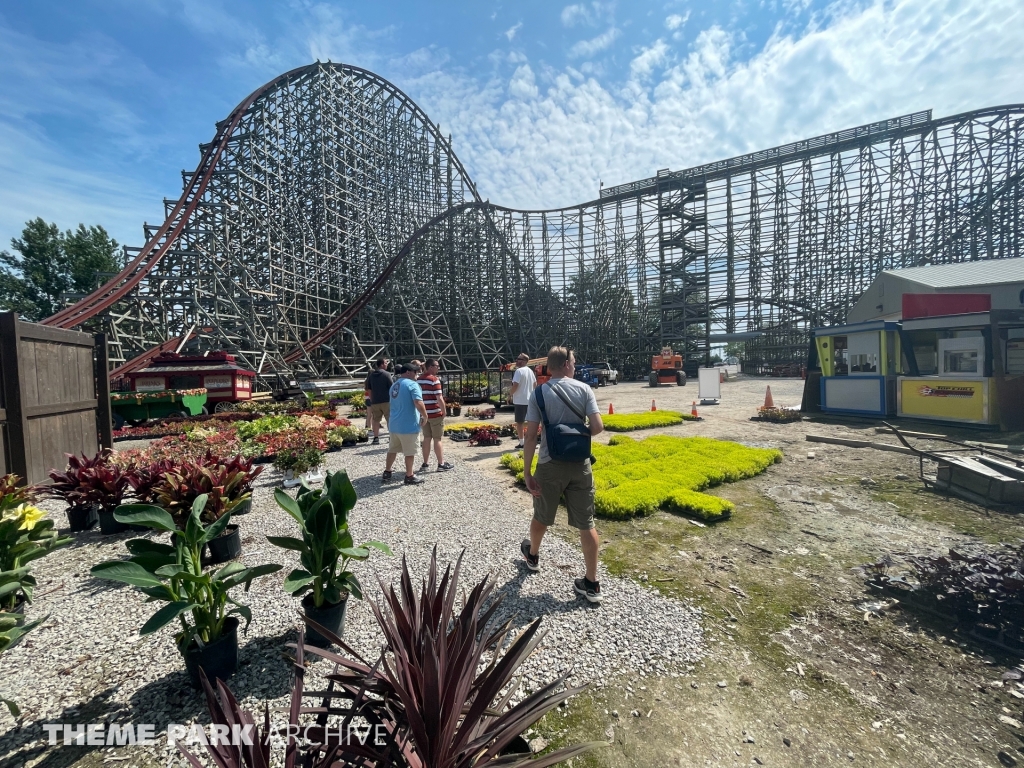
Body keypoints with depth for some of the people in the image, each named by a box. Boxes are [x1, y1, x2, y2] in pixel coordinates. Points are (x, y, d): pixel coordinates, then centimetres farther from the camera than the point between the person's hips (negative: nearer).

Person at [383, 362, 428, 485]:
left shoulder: (394, 385, 14)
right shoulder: (412, 384, -14)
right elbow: (419, 404, -25)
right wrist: (425, 416, -9)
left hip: (394, 424, 8)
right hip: (408, 425, -8)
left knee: (392, 449, 20)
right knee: (410, 452, 4)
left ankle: (387, 473, 29)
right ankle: (409, 476, 14)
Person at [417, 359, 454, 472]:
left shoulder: (418, 379, 9)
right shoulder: (434, 379, -14)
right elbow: (439, 398, -18)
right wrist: (444, 412, -6)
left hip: (424, 414, 7)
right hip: (435, 413, -7)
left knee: (426, 438, 12)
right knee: (437, 439, 0)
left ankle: (425, 464, 16)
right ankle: (441, 464, 8)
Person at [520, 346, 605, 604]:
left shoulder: (539, 393, -7)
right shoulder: (584, 389, -4)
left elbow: (531, 436, -11)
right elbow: (598, 427, -10)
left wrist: (527, 472, -7)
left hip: (550, 465, -1)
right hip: (580, 465, 1)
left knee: (541, 517, 22)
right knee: (586, 524, 10)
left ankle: (532, 555, 47)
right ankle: (592, 584, 18)